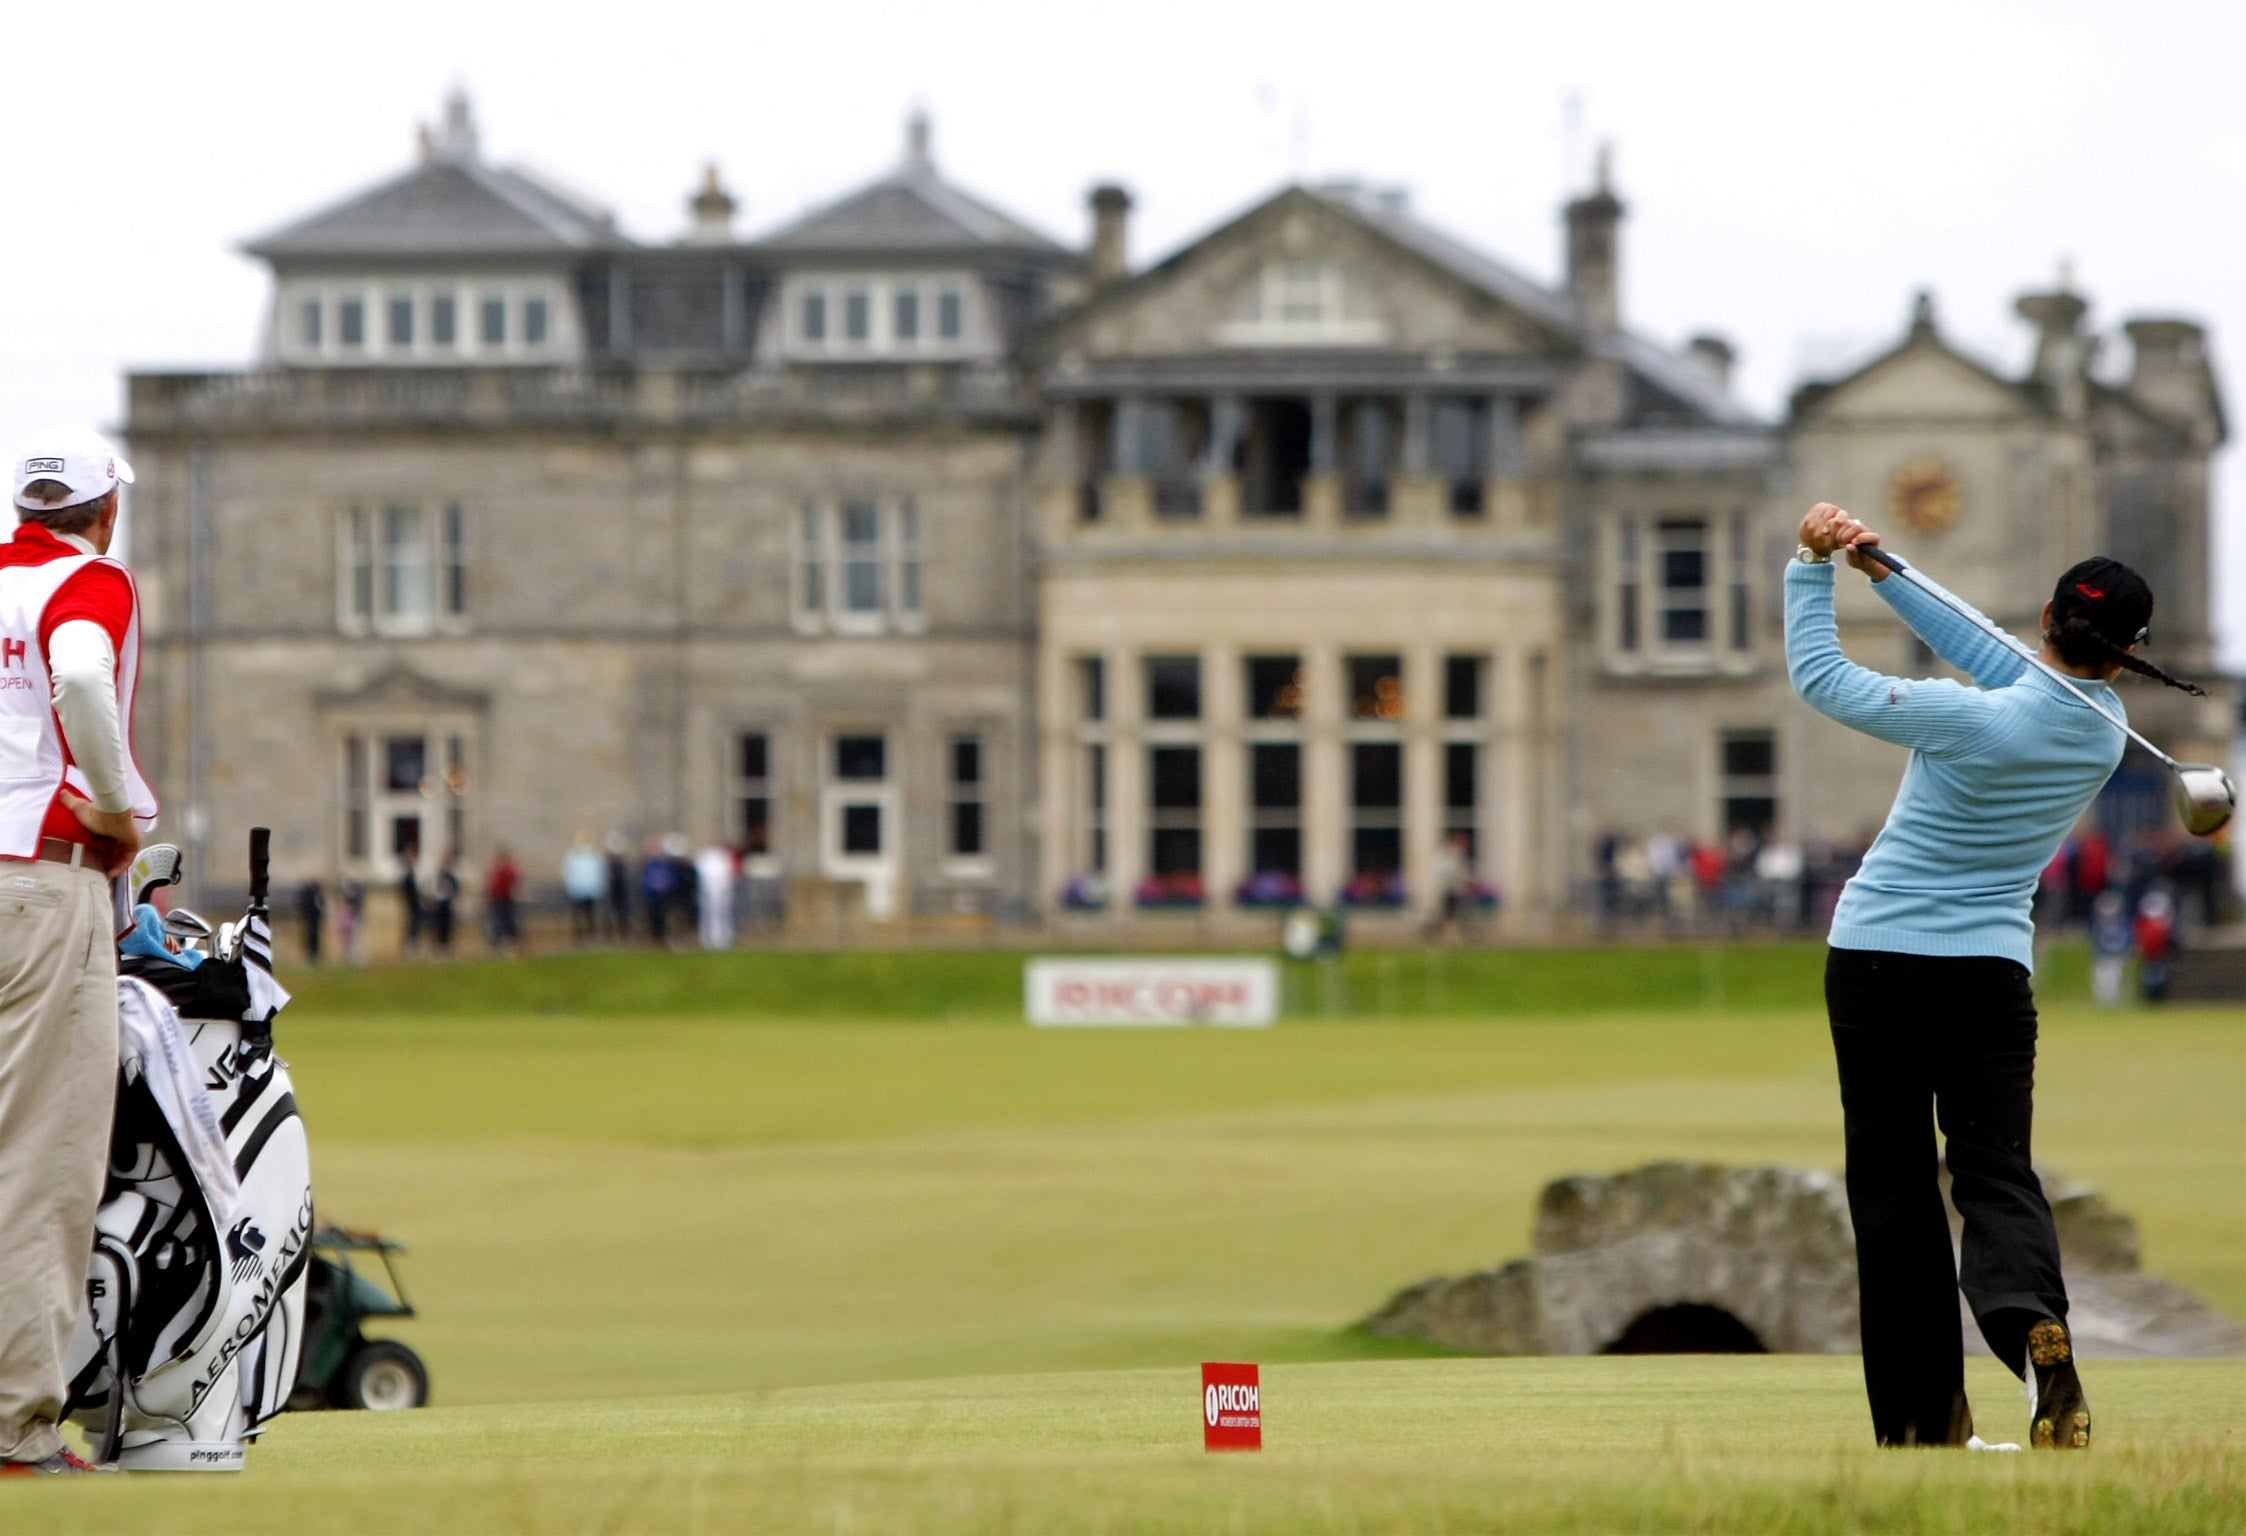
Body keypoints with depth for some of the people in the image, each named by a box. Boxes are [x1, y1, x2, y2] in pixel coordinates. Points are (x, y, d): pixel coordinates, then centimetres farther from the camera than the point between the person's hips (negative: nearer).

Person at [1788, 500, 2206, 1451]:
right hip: (1992, 971, 3)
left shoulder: (1973, 721, -18)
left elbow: (1817, 677, -10)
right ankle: (2033, 1319, -34)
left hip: (1876, 962, -3)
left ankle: (1924, 1415, 3)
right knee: (1995, 1171, -1)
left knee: (1892, 1183, 5)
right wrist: (1884, 573, 5)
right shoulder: (2103, 726, -2)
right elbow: (1996, 659, 9)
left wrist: (1815, 565, -1)